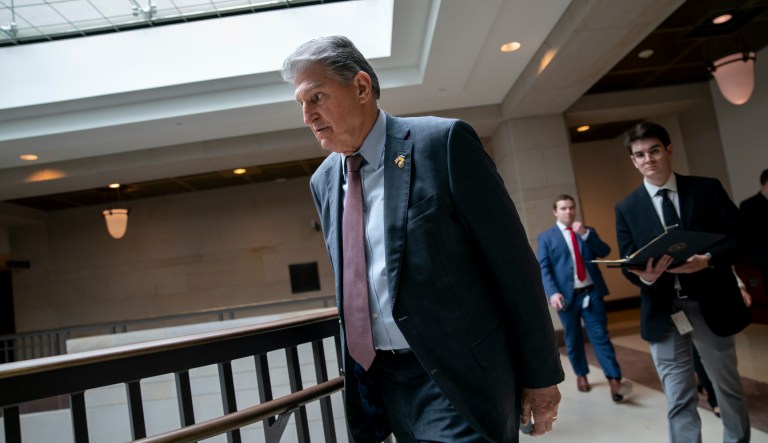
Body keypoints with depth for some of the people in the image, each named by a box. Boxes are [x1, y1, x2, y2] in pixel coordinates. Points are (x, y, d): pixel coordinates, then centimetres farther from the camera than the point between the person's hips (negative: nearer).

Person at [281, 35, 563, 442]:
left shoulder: (444, 142, -12)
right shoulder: (323, 181, 7)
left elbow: (513, 262, -10)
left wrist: (540, 374, -7)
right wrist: (358, 370, 18)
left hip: (458, 377, -5)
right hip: (382, 378, 6)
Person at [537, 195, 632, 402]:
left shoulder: (588, 231, 14)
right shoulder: (546, 237, 3)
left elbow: (605, 252, 1)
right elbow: (543, 268, -5)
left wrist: (585, 234, -11)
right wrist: (553, 292, -18)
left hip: (591, 292, 1)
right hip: (567, 295, -1)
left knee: (600, 336, -4)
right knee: (573, 339, 10)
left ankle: (614, 381, -7)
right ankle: (581, 375, 26)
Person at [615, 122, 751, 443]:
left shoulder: (707, 188, 2)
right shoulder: (626, 208, 3)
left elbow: (739, 236, -2)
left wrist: (708, 259, -21)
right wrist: (644, 276, -23)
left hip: (712, 307, 1)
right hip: (663, 313, 0)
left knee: (729, 389, 19)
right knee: (679, 400, 5)